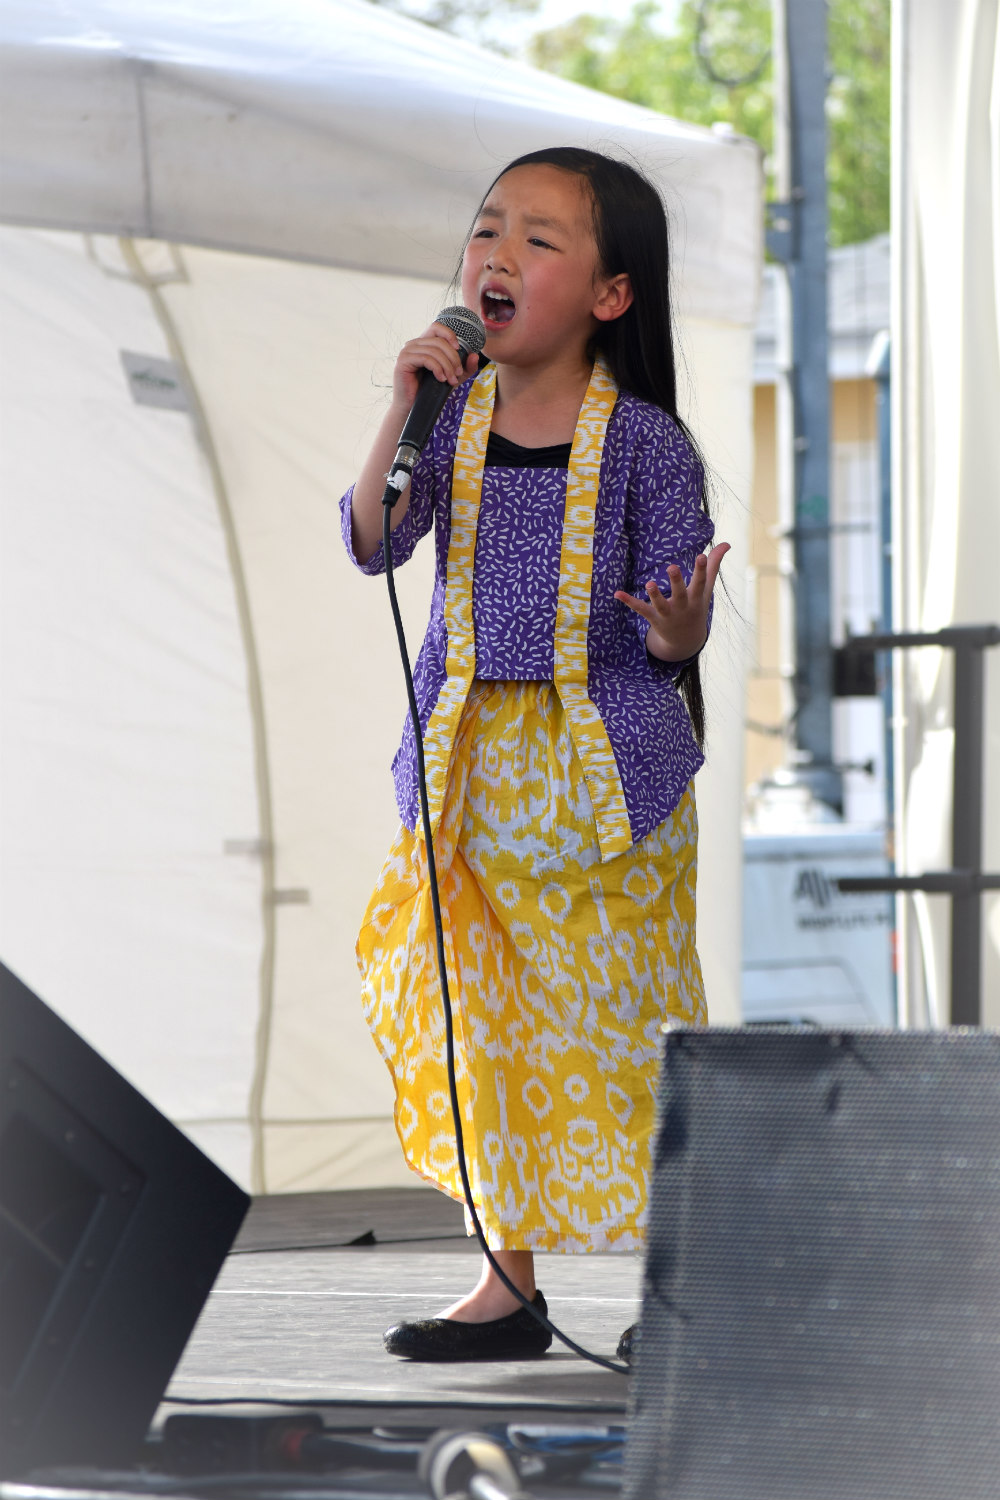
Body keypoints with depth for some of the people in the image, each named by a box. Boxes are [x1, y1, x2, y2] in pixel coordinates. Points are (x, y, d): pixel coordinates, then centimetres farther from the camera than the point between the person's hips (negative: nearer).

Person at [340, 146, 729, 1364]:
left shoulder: (642, 441, -7)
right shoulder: (454, 417, 2)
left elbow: (673, 643, -6)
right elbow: (371, 545, -11)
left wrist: (678, 622, -29)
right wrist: (404, 407, -20)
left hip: (606, 771, -4)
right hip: (474, 771, 4)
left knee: (619, 1024, 1)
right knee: (483, 1025, 8)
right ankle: (510, 1276, 20)